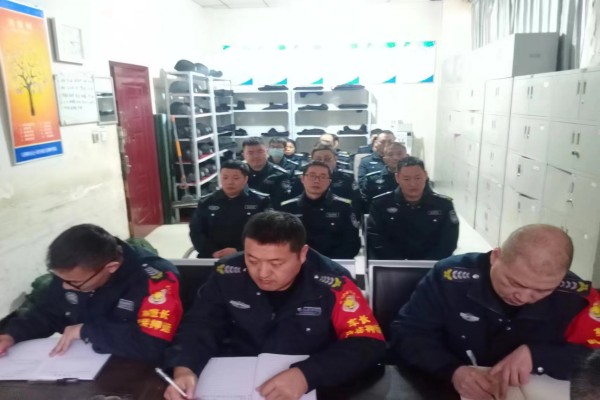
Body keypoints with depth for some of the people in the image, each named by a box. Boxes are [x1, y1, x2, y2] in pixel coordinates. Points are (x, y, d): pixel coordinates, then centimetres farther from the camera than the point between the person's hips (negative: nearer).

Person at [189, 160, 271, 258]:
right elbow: (196, 231, 9)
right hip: (211, 258, 2)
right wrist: (213, 252, -7)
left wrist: (238, 251, -13)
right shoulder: (206, 203, 14)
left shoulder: (261, 201, 4)